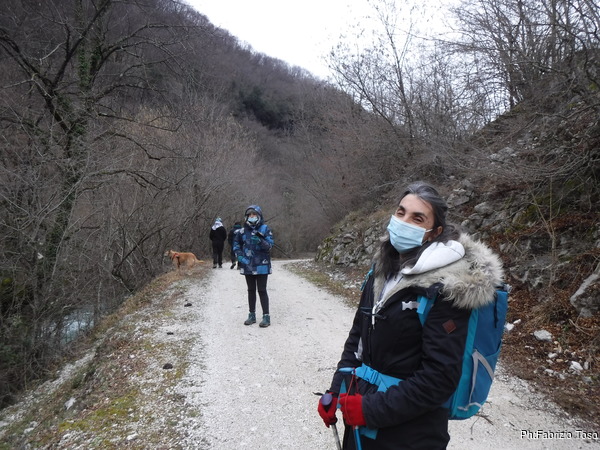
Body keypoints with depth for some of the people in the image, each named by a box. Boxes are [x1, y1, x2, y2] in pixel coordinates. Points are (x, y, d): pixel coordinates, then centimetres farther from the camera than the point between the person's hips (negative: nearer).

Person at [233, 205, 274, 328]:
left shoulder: (265, 229, -6)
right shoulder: (243, 231, 3)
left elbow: (269, 246, -11)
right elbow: (236, 243, 17)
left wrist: (260, 240, -28)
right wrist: (238, 254, 2)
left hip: (261, 265, -4)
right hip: (248, 265, 4)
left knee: (262, 290, -2)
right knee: (251, 290, 14)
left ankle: (266, 316, 6)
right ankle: (252, 315, 25)